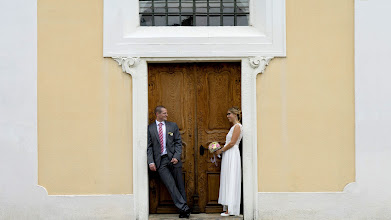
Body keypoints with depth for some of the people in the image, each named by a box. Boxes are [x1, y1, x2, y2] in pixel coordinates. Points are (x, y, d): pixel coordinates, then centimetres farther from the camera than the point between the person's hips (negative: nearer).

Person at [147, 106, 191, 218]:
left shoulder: (173, 126, 10)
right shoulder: (150, 128, 7)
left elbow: (178, 142, 7)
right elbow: (149, 147, 4)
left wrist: (176, 157, -7)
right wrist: (151, 162, -7)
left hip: (173, 159, 1)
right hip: (160, 161, -1)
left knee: (180, 185, 1)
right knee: (171, 185, -10)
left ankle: (183, 210, 7)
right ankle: (184, 208, -9)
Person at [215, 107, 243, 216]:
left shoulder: (237, 126, -11)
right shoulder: (234, 127, 19)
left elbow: (232, 143, -17)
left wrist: (221, 150, -9)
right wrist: (221, 148, 9)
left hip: (232, 155, -10)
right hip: (228, 155, 10)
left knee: (231, 180, -8)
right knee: (228, 181, 8)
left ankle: (230, 209, -6)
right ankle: (228, 208, 9)